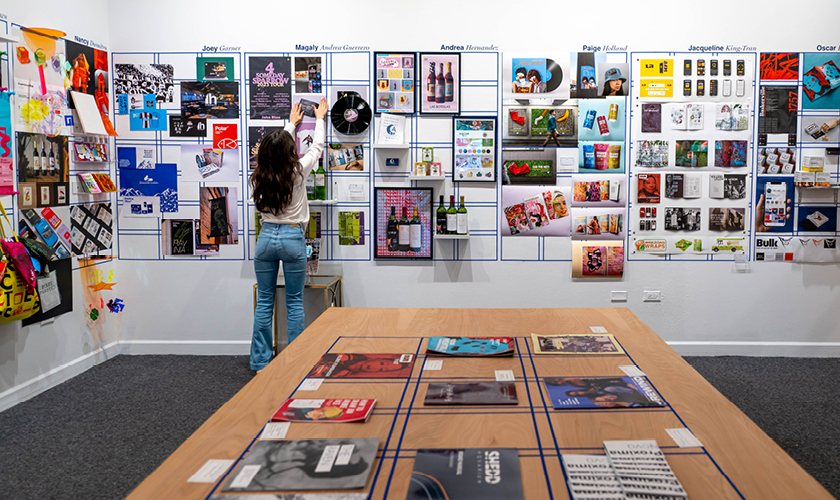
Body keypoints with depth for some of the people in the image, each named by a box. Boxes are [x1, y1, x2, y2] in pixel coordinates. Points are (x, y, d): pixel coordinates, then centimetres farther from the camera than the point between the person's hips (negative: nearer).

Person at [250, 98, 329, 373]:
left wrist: (291, 124, 35)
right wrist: (319, 118, 25)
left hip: (266, 237, 3)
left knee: (264, 302, 9)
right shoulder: (297, 172, -10)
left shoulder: (259, 176, 0)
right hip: (292, 237, -3)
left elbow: (277, 151, 20)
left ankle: (260, 362, 15)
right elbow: (317, 147, 8)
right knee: (294, 302, 5)